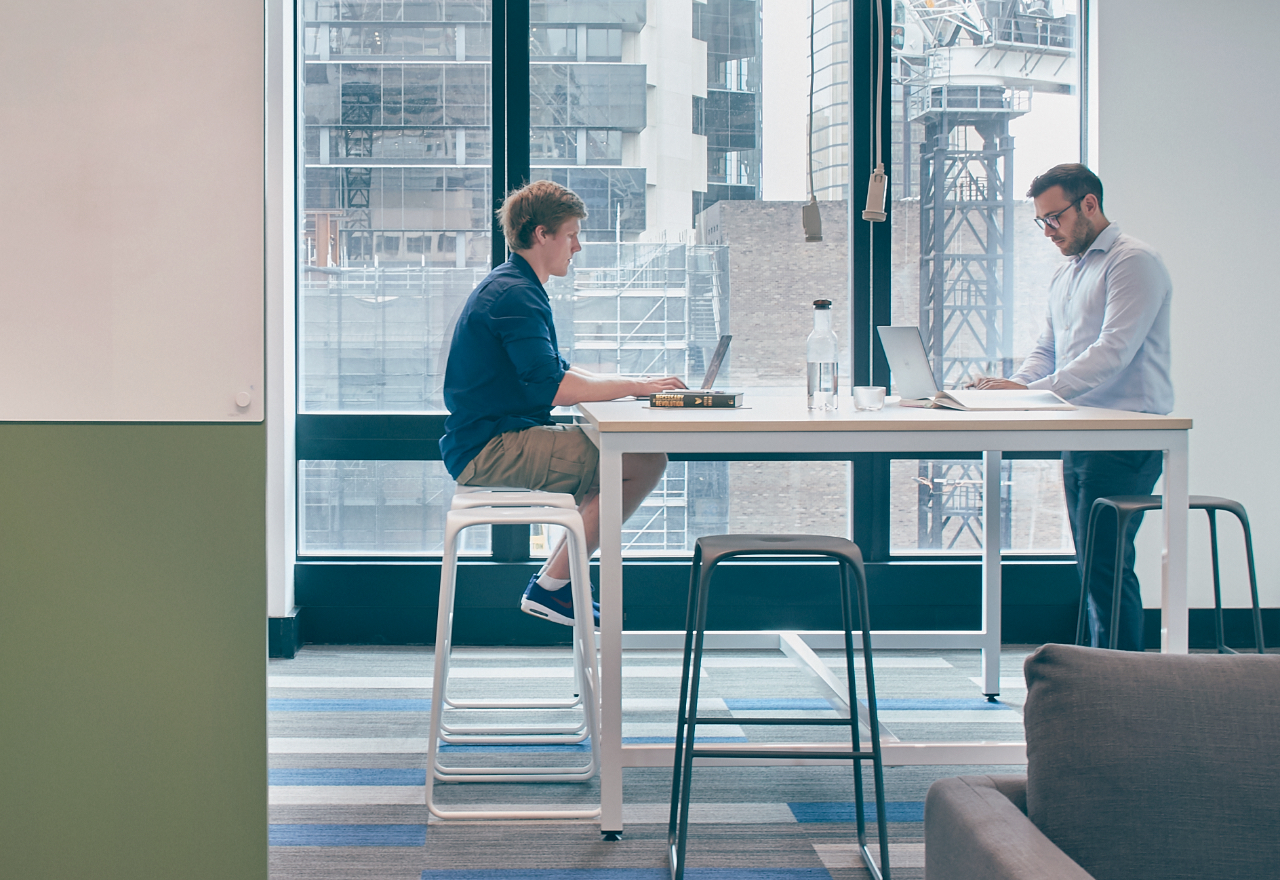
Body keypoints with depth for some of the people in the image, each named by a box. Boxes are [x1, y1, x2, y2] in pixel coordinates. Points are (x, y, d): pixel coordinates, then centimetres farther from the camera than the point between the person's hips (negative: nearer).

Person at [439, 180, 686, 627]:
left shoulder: (509, 287, 19)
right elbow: (553, 388, -25)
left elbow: (556, 369, 25)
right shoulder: (515, 296, -16)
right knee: (646, 461, -16)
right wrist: (632, 386, -14)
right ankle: (549, 587, -9)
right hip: (492, 450, -11)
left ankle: (555, 581, 12)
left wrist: (627, 380, 10)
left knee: (636, 452, 16)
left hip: (487, 446, 11)